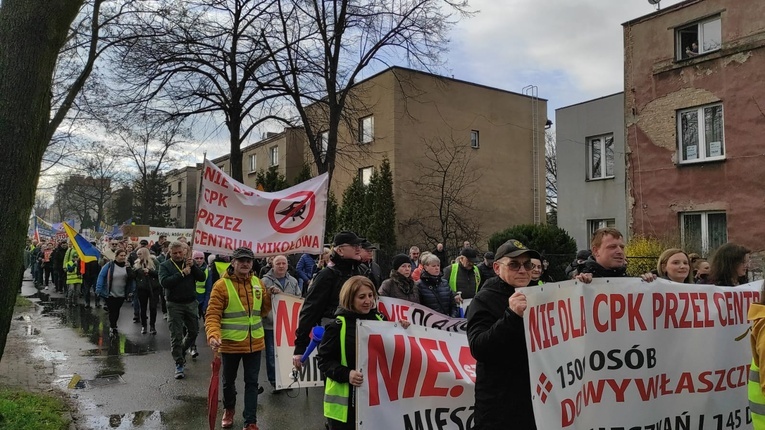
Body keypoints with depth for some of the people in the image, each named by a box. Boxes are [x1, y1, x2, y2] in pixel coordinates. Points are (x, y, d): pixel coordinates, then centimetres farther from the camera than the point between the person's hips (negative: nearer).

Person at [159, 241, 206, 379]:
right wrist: (182, 273, -21)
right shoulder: (165, 266, -2)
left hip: (191, 303, 4)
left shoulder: (189, 263, 7)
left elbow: (202, 278, -3)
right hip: (174, 304, -3)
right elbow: (164, 282, -19)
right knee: (176, 335, 0)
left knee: (194, 332, 13)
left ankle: (181, 351, 39)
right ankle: (179, 364, 9)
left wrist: (193, 266, -17)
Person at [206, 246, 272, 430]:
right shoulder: (222, 285, -13)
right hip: (230, 344, -3)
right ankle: (228, 409, 45)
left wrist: (270, 297, -8)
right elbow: (213, 314, -15)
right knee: (229, 380, 19)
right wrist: (213, 335, -31)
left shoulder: (257, 283, 2)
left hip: (254, 343, 3)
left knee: (252, 382, 8)